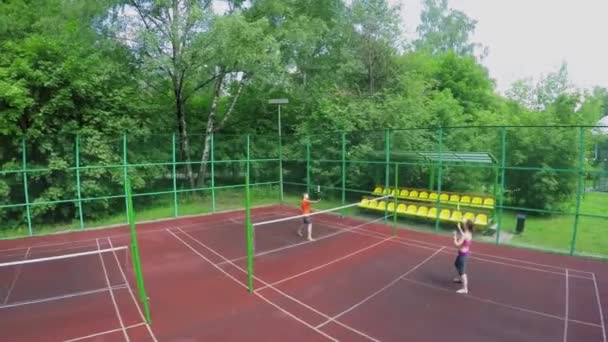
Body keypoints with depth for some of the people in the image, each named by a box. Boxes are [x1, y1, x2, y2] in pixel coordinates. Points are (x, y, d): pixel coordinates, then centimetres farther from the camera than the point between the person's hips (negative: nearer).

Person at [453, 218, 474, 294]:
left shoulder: (465, 235, -27)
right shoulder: (469, 233, 0)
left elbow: (457, 244, -27)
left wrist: (455, 236, -16)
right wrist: (459, 228, 19)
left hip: (463, 253, -10)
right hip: (465, 252, 10)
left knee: (462, 271, -5)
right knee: (457, 264, 32)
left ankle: (465, 289, -1)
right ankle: (460, 278, 50)